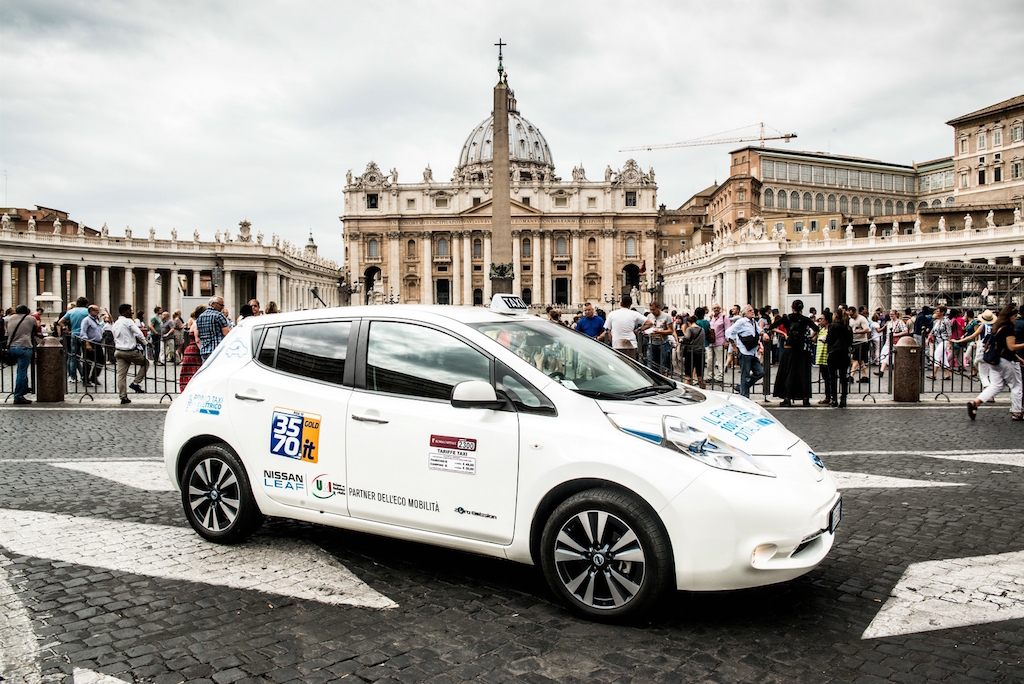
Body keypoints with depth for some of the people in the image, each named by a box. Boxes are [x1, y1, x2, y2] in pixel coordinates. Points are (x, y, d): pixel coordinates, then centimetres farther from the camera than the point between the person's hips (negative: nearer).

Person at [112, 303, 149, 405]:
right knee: (146, 362, 14)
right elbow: (139, 334, -15)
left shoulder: (115, 324, 15)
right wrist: (145, 344, 0)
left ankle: (123, 397, 4)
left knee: (121, 374, 4)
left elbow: (115, 339, 21)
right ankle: (136, 383, 3)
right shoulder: (128, 321, -8)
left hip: (118, 351, 7)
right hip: (130, 351, -7)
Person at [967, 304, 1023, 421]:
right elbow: (1011, 347, -18)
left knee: (996, 385, 6)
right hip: (1007, 362, -8)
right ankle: (1016, 413, 13)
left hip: (995, 361, 8)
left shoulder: (998, 327, 12)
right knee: (1016, 386, 7)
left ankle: (975, 402, -12)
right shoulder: (1009, 329, -14)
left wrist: (1017, 357, 23)